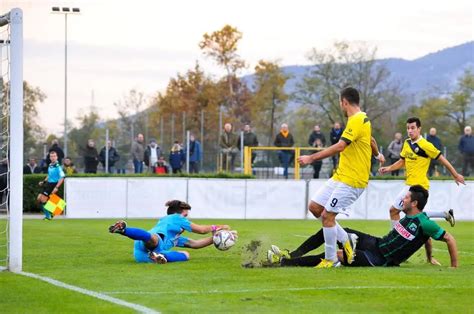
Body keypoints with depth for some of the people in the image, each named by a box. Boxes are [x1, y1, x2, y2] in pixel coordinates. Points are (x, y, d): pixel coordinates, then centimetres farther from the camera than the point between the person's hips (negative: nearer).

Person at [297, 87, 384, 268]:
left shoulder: (357, 121, -19)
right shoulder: (362, 119, 14)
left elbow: (340, 146, -29)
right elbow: (371, 141, 32)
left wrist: (311, 158, -31)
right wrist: (378, 155, 54)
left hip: (352, 180, -10)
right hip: (340, 176, 10)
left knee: (327, 216, -10)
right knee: (314, 207, 7)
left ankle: (330, 260, 0)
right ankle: (346, 239, 15)